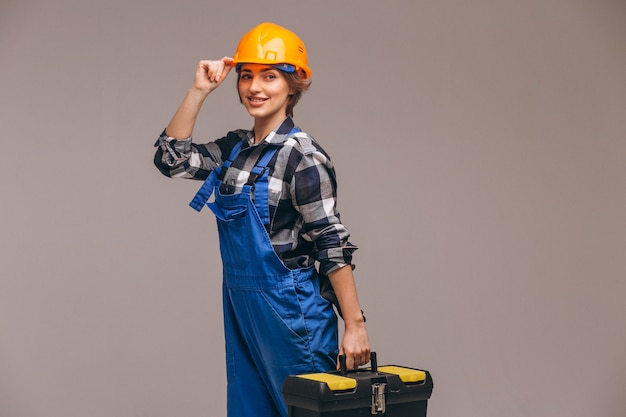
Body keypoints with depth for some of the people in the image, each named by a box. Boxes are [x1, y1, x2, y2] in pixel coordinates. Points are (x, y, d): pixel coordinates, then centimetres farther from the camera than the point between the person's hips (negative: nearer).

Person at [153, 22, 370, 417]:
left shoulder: (302, 155, -15)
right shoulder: (236, 147, 7)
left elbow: (333, 244, -17)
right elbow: (172, 158, 6)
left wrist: (355, 324, -19)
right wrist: (199, 90, -1)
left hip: (289, 311, -7)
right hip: (240, 307, 7)